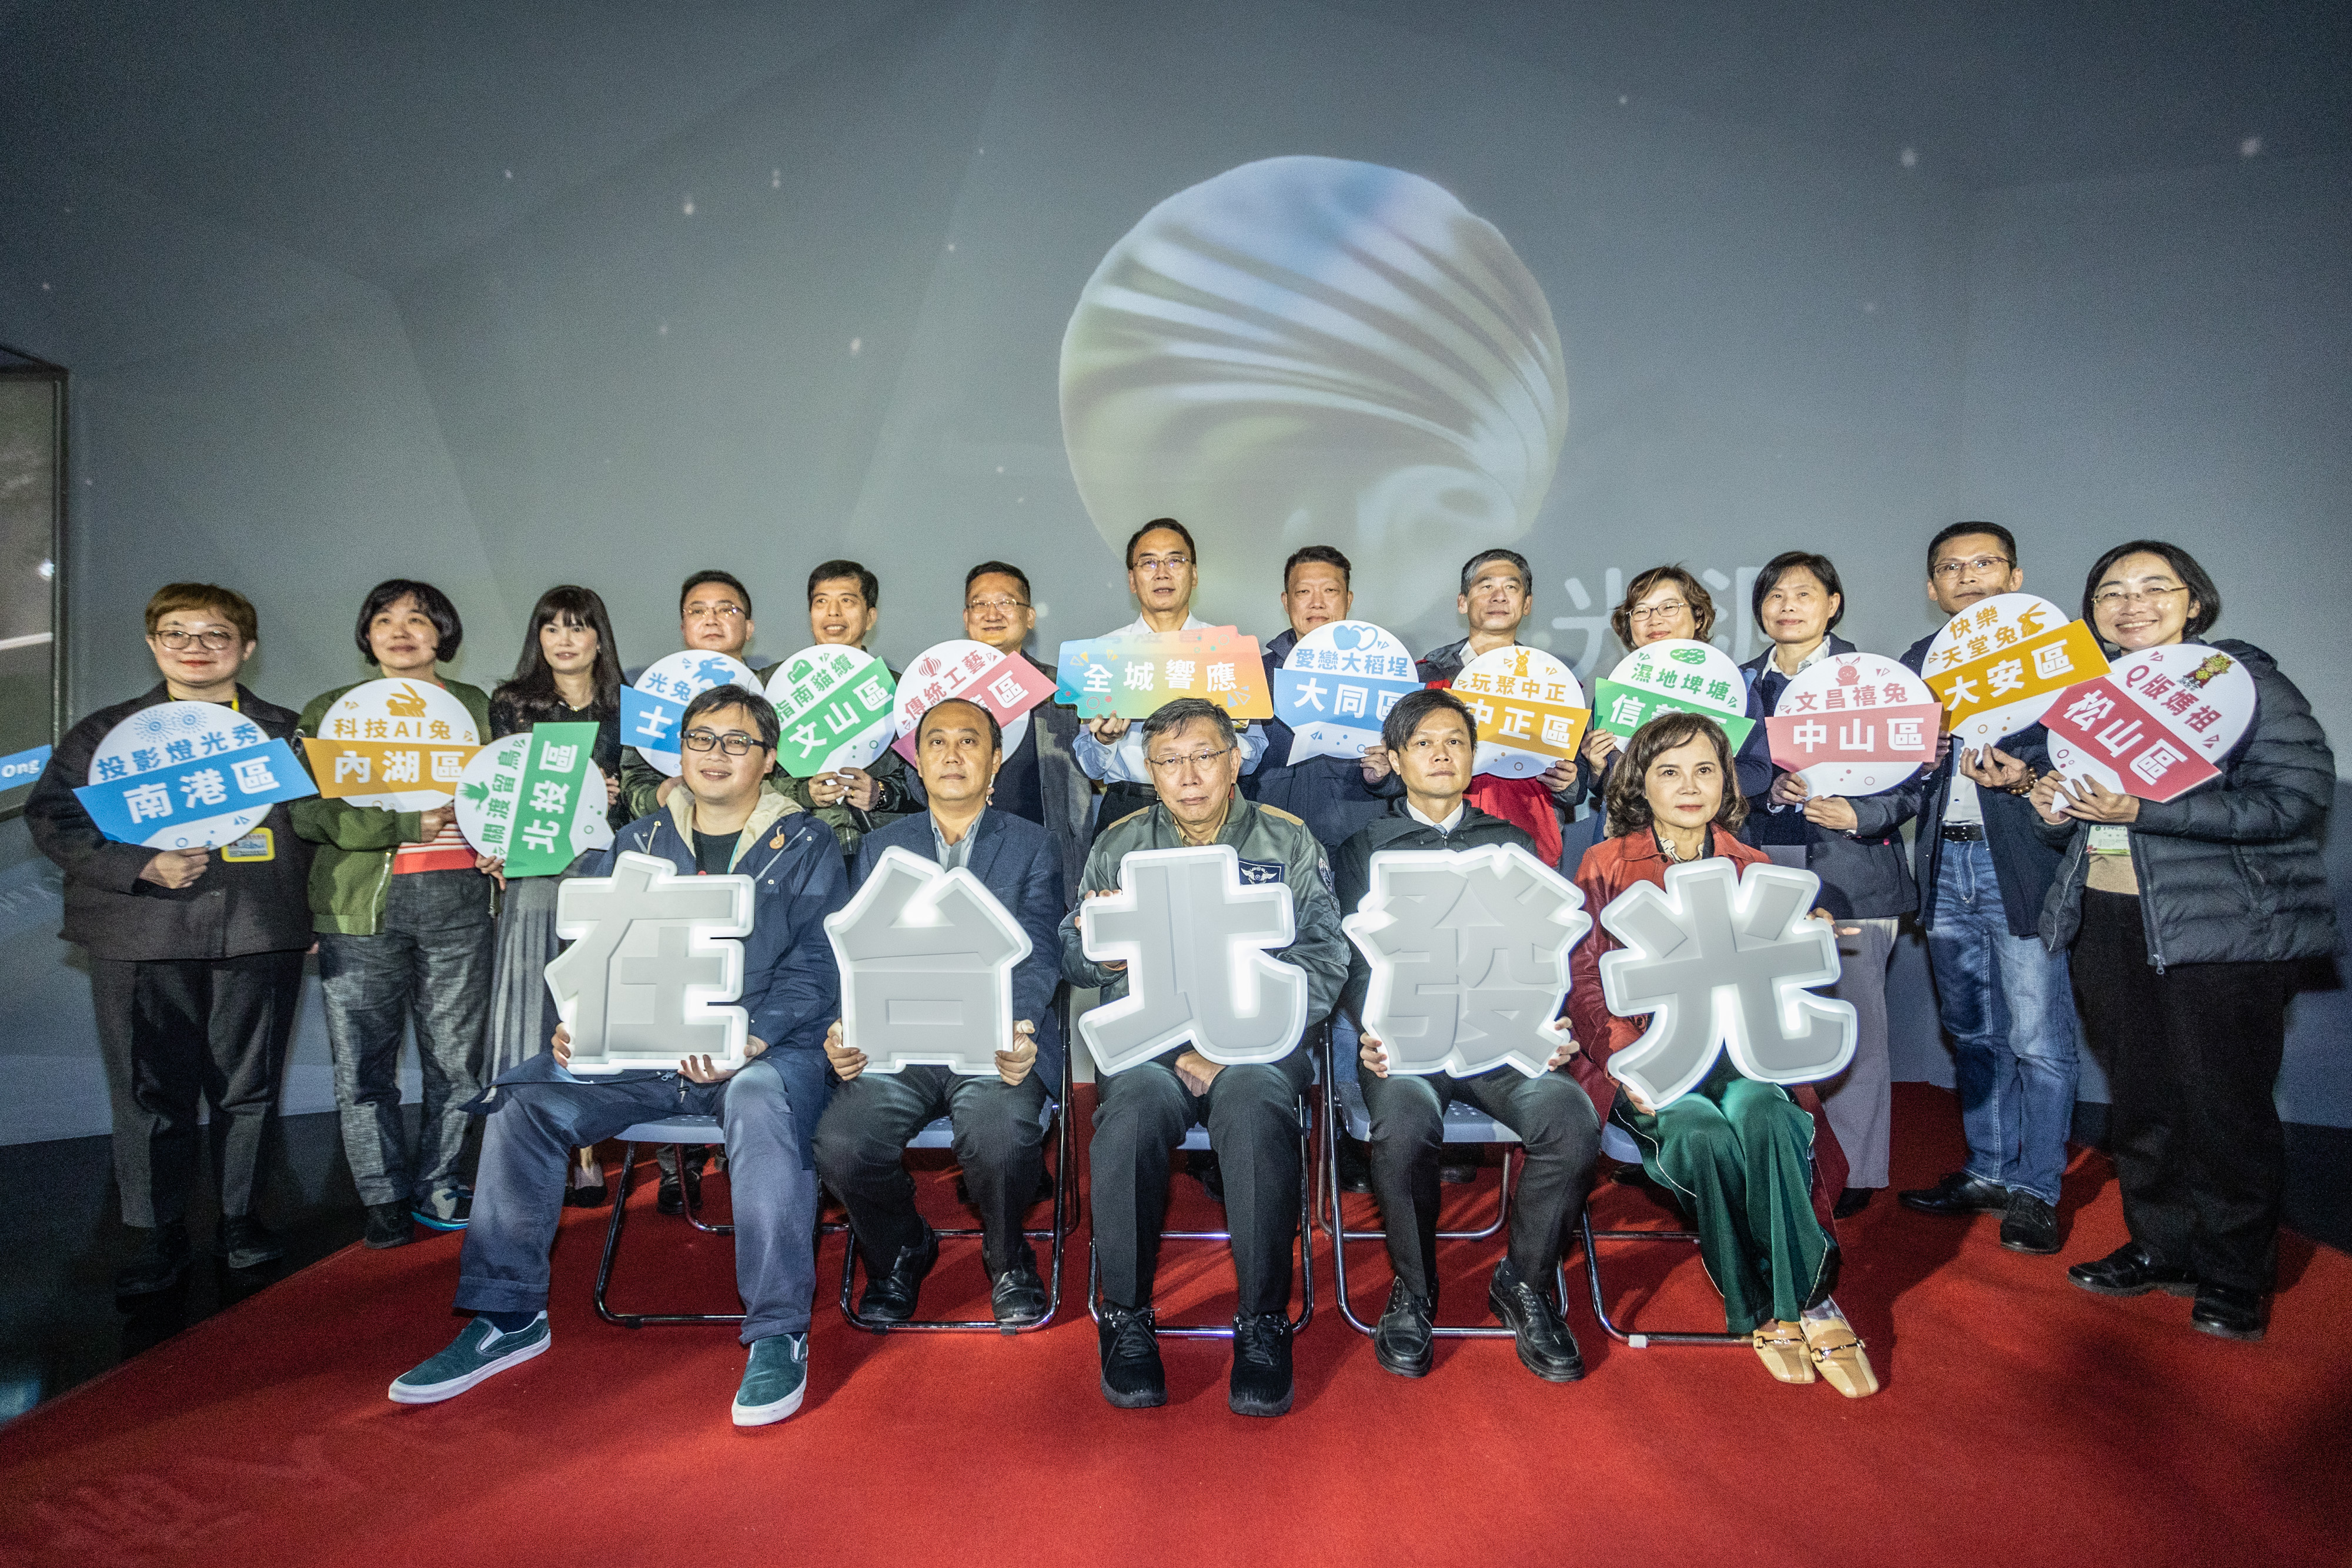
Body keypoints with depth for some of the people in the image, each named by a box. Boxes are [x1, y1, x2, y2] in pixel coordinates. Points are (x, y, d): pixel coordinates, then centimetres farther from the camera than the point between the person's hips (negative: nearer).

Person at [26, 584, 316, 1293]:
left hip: (260, 936, 1)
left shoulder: (286, 732, 10)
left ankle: (241, 1215, 23)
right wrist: (144, 867, -14)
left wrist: (305, 911, 2)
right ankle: (158, 1233, 18)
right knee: (151, 1090, 4)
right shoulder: (106, 732, 8)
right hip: (141, 940, 0)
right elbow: (53, 818, 2)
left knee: (249, 1085, 8)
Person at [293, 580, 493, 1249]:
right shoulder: (330, 710, 9)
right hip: (363, 904, -1)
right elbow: (309, 811, -2)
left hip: (458, 898, 1)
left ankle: (440, 1190, 19)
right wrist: (409, 824, -14)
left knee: (457, 1056, 4)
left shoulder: (474, 705, 14)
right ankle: (386, 1199, 18)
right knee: (364, 1062, 3)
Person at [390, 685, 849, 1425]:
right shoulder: (636, 846, 17)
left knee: (759, 1100, -37)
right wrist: (575, 1028, -8)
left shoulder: (804, 847, 4)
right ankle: (507, 1316, -1)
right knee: (522, 1099, -16)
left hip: (766, 1048, -4)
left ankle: (778, 1334, -27)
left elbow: (816, 967, -5)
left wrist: (752, 1038, -22)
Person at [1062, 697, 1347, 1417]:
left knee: (1254, 1107, -33)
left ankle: (1263, 1322, -16)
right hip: (1147, 1036, 1)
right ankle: (1126, 1317, -12)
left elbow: (1323, 960, 0)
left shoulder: (1289, 843, 11)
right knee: (1134, 1106, -31)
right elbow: (1073, 955, 12)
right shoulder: (1119, 845, 16)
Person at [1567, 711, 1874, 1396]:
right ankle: (1767, 1310, -11)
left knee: (1764, 1116, -31)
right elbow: (1585, 981, 0)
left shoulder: (1751, 868, 15)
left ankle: (1794, 1307, -18)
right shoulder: (1607, 864, 7)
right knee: (1705, 1134, -31)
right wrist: (1625, 1060, -15)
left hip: (1735, 1046, 2)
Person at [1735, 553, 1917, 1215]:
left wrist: (1859, 816, -20)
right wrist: (1772, 787, -8)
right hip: (1762, 869, 3)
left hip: (1848, 869, -3)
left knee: (1852, 1022, 1)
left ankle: (1855, 1171, 15)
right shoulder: (1741, 683, 14)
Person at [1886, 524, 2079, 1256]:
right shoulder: (1917, 661, 14)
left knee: (2038, 1040, -1)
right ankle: (1989, 1174, 27)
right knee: (1973, 1034, 14)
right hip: (1946, 863, 5)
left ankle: (2034, 1191, 13)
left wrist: (2024, 780, -23)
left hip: (2023, 863, -5)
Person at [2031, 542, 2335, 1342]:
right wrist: (2056, 806, -2)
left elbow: (2298, 796, -15)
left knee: (2223, 1102, 2)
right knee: (2139, 1095, 11)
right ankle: (2160, 1245, 26)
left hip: (2222, 923, -5)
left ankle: (2234, 1275, 18)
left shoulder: (2242, 677, -4)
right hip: (2107, 918, 5)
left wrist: (2143, 810, -22)